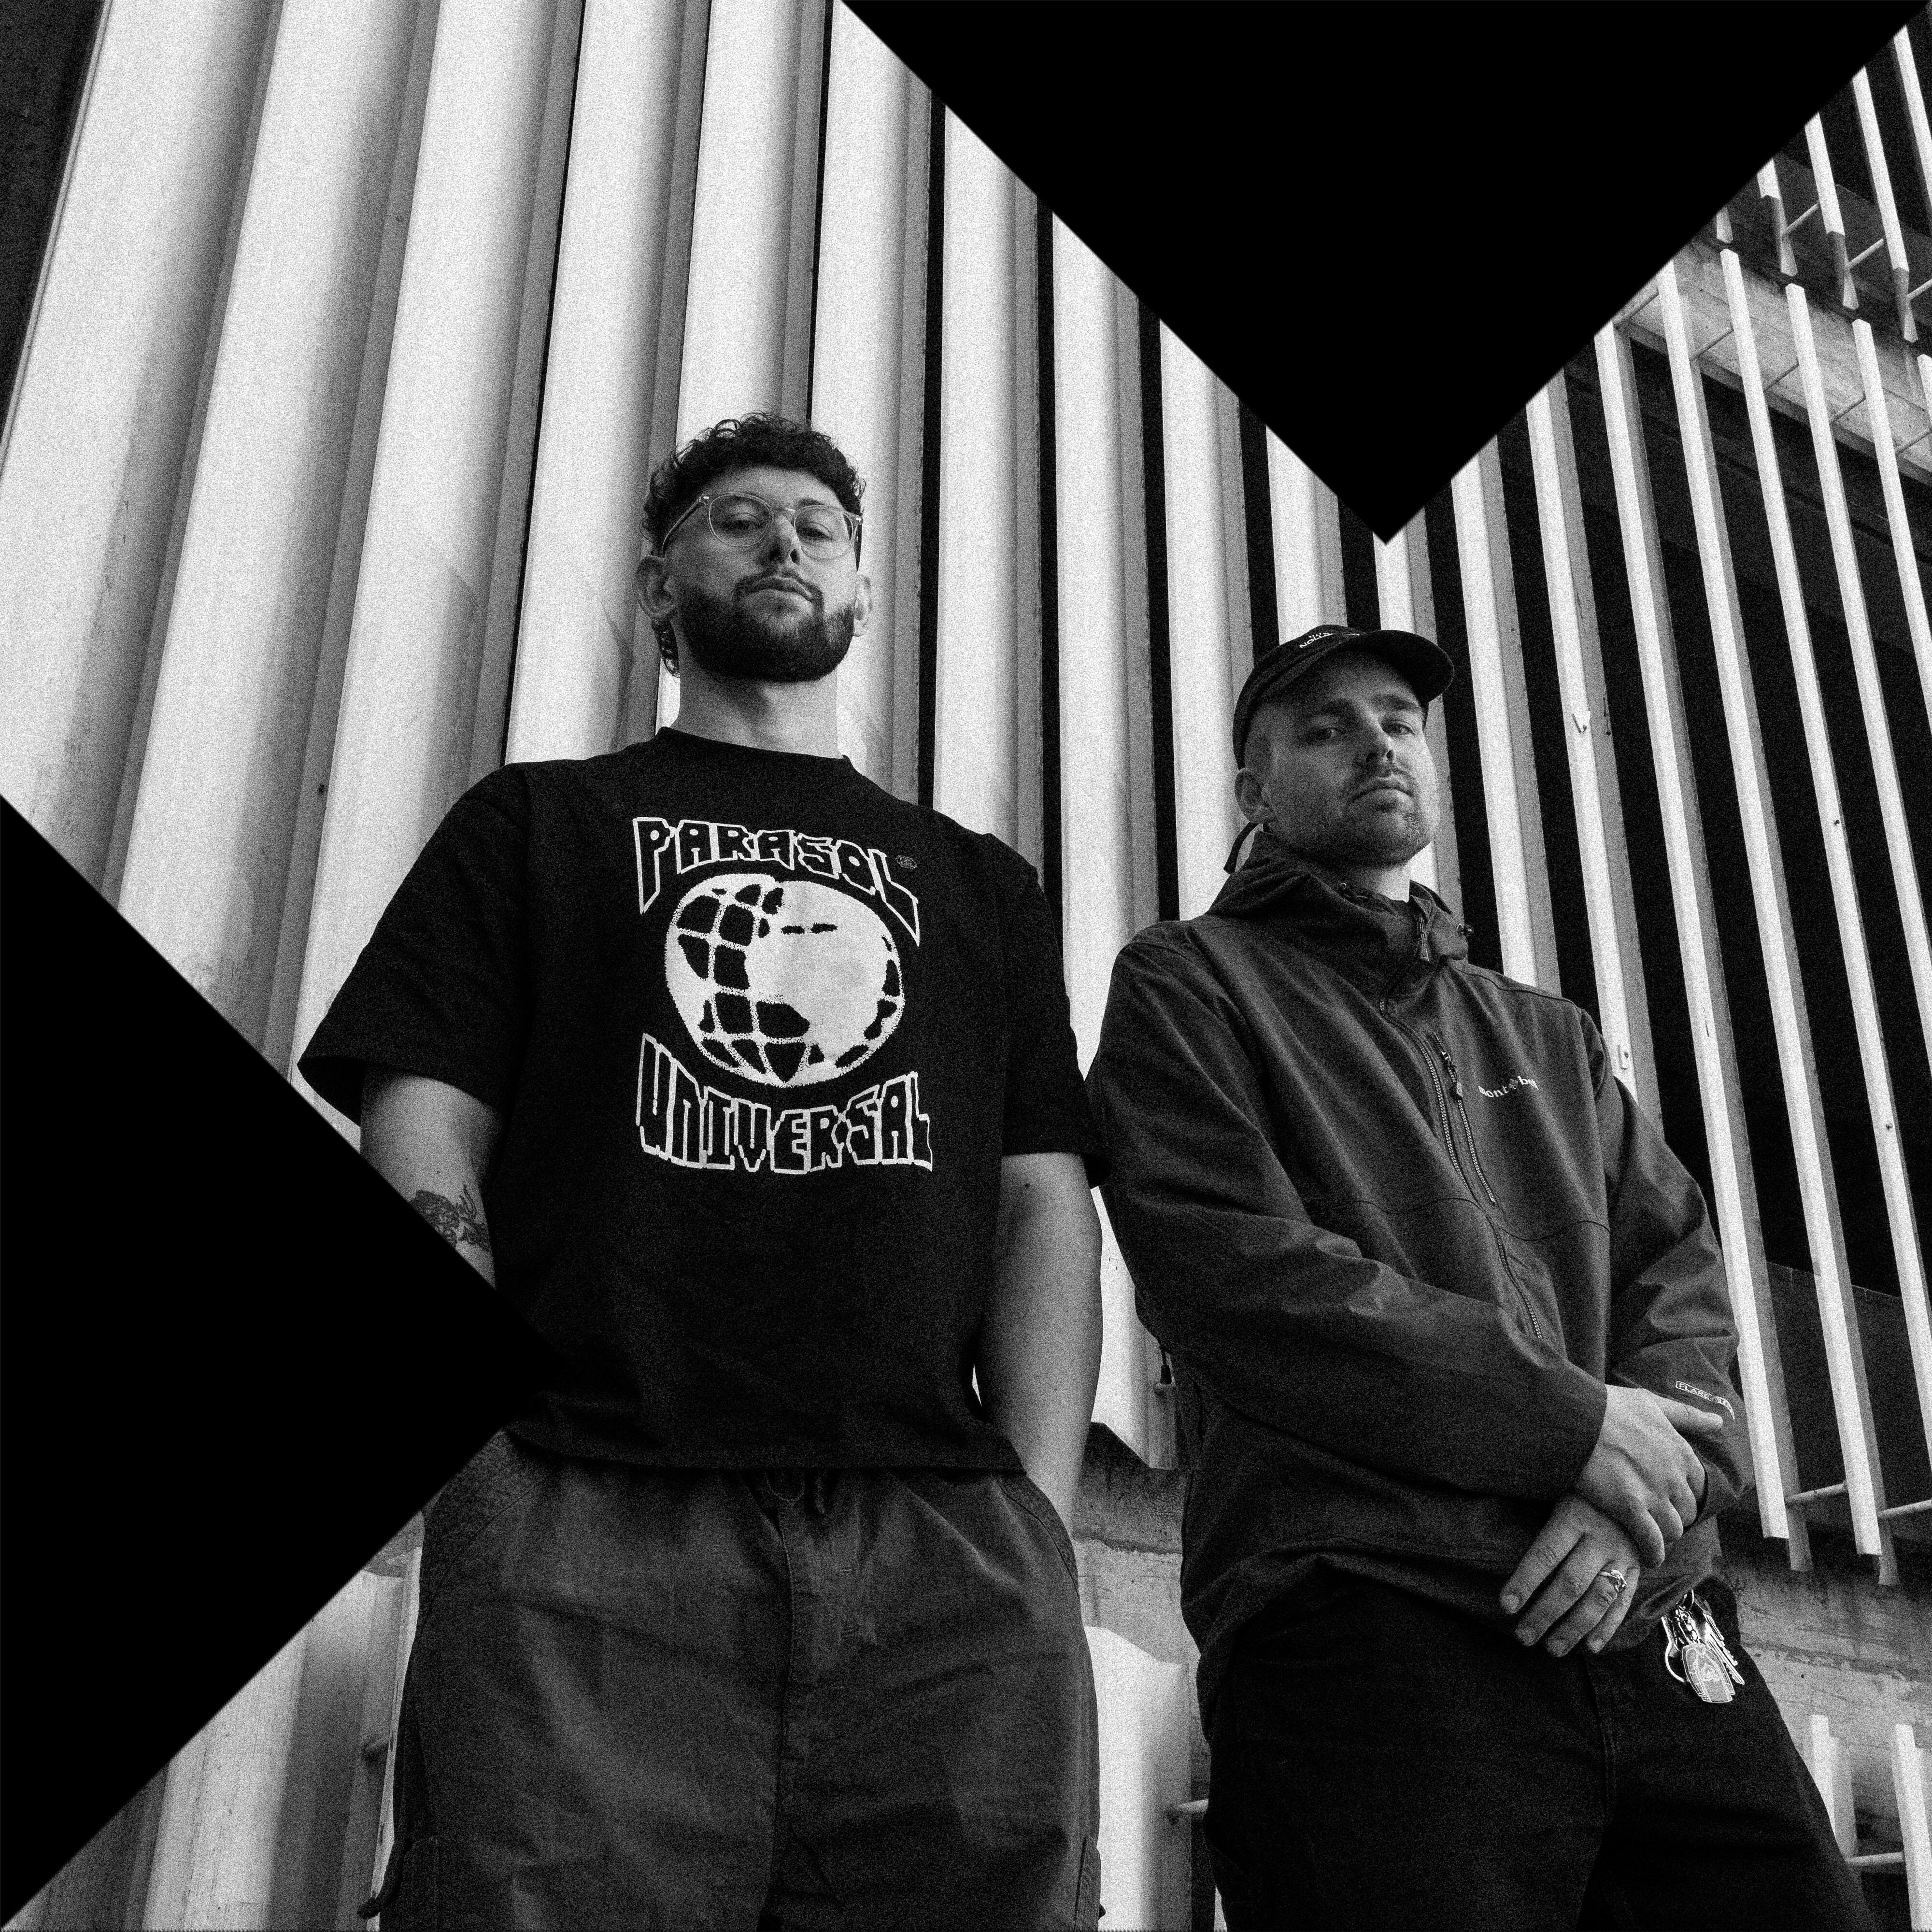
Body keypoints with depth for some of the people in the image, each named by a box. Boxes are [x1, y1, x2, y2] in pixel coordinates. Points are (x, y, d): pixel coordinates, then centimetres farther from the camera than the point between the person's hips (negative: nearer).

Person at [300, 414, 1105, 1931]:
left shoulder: (984, 886, 26)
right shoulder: (537, 825, 21)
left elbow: (1047, 1202, 15)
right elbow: (421, 1134, 8)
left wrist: (1038, 1528, -1)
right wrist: (487, 1453, -9)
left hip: (950, 1543, 2)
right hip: (594, 1529, -1)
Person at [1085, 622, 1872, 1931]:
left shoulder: (1550, 1034, 26)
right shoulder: (1190, 985, 7)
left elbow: (1683, 1274, 14)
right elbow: (1234, 1276, -9)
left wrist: (1642, 1498, -8)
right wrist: (1578, 1424, -10)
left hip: (1655, 1636, 6)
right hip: (1368, 1643, -5)